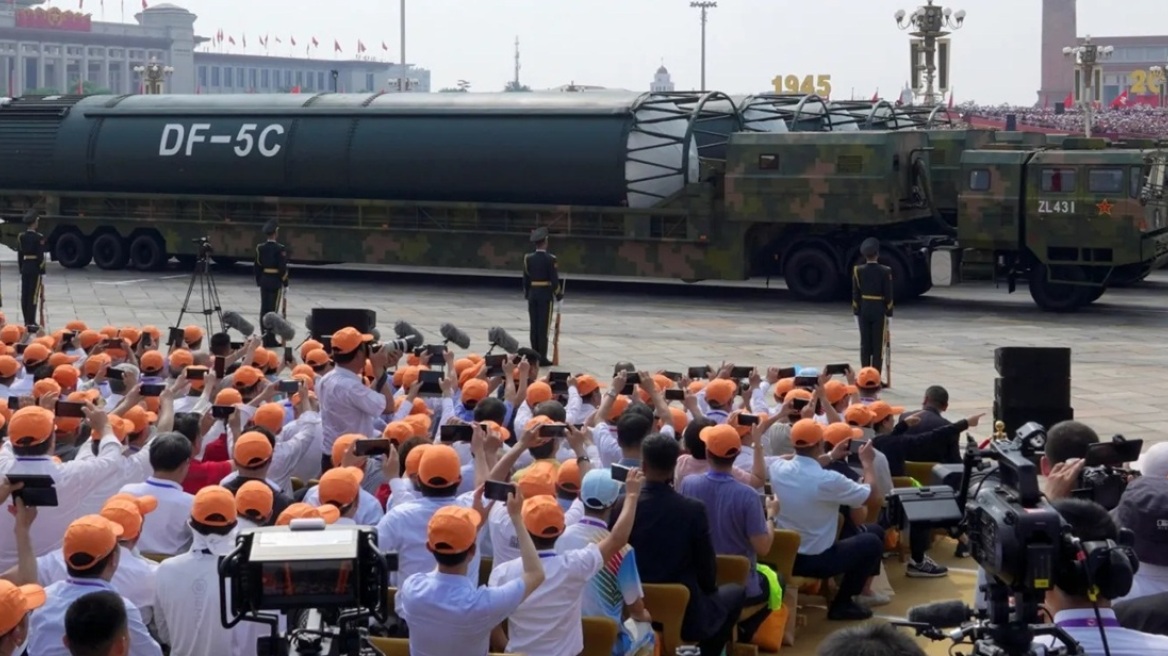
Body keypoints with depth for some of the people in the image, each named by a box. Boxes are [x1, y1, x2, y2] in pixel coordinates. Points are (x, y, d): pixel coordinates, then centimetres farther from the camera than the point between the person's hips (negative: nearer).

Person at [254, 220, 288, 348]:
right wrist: (285, 283, -5)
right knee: (273, 309, -2)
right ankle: (271, 338, -2)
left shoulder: (260, 248, 2)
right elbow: (283, 268, -13)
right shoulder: (280, 249, -13)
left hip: (264, 280, 5)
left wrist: (259, 282, 15)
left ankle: (265, 337, 11)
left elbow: (257, 266, 6)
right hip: (276, 281, -5)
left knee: (264, 309, 8)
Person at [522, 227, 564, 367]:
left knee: (534, 326, 9)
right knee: (543, 327, -3)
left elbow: (525, 278, 6)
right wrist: (559, 295, 2)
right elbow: (554, 279, -10)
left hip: (532, 294, 4)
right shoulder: (549, 259, -12)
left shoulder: (528, 258, 1)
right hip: (545, 294, -4)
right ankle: (542, 358, -3)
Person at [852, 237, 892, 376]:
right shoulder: (885, 271, -9)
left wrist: (856, 313, 8)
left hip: (863, 311, 3)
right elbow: (888, 295, -7)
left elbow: (855, 294, 0)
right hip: (879, 311, -3)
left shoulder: (857, 270, -3)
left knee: (865, 345, 8)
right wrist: (889, 314, 1)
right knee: (878, 346, 1)